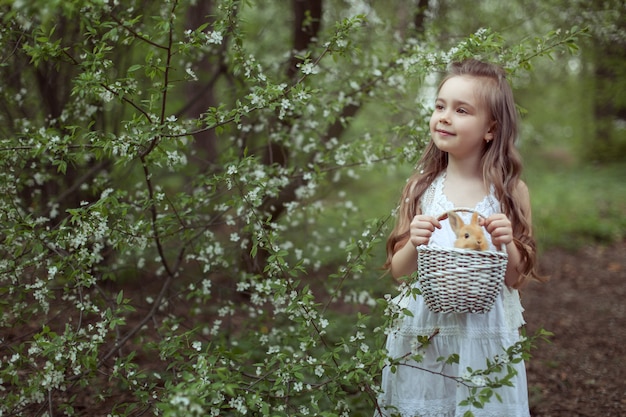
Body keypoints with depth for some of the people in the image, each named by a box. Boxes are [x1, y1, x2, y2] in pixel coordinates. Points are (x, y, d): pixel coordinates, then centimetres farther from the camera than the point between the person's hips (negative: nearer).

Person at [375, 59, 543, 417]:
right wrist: (415, 245, -18)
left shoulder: (511, 192, -5)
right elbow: (398, 270, 2)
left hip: (485, 334, -1)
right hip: (421, 335, 1)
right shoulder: (421, 189, -1)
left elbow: (518, 278, -1)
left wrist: (507, 245, -19)